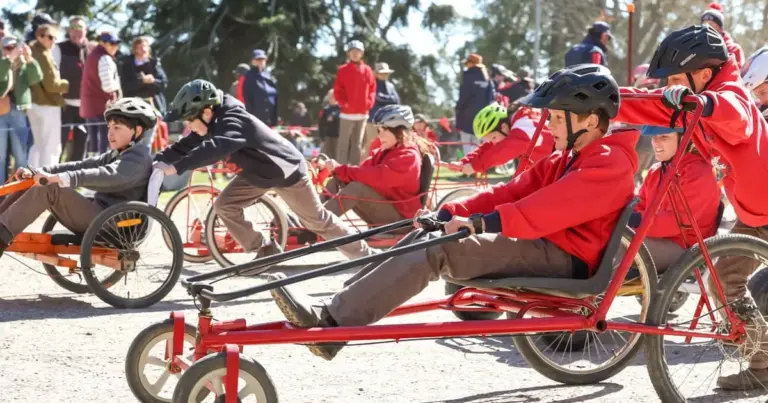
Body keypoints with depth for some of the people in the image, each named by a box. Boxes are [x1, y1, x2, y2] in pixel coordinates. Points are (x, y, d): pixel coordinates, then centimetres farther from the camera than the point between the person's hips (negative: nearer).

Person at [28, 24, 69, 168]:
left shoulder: (32, 53, 12)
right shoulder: (43, 56, -17)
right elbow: (51, 84, -21)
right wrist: (66, 85, -3)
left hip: (34, 103, 9)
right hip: (47, 105, -9)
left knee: (38, 145, 19)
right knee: (51, 147, -3)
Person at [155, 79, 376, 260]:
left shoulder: (233, 121, -36)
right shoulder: (215, 124, -8)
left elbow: (215, 148, -53)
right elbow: (185, 146, -4)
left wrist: (176, 168, -58)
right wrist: (155, 160, -18)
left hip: (287, 170, -8)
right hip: (257, 172, 8)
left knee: (318, 221, 3)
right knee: (224, 206, -5)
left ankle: (366, 255, 19)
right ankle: (266, 251, 6)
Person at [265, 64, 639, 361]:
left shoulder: (610, 164, -11)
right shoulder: (565, 159, 21)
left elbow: (546, 208, -25)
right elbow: (512, 191, 11)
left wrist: (478, 223, -31)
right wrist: (449, 213, -2)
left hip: (565, 256, -10)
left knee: (436, 251, -24)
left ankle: (333, 321, -29)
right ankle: (339, 308, -14)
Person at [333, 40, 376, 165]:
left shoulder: (367, 70, 6)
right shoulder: (343, 70, -1)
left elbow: (372, 89, 10)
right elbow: (337, 90, -1)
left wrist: (369, 102, -4)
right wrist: (343, 102, -14)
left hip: (363, 113, 3)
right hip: (347, 112, -3)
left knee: (358, 143, 10)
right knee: (343, 142, -4)